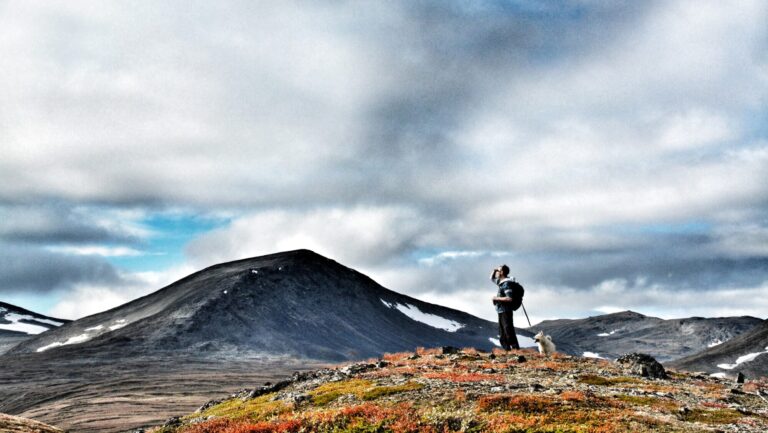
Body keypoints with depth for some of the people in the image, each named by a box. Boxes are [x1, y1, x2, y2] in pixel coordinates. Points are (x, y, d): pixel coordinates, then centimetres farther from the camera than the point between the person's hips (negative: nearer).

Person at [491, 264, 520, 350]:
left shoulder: (507, 284, -15)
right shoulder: (501, 282, 12)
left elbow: (509, 298, -25)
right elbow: (492, 278, 31)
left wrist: (497, 298, -15)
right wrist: (494, 270, 12)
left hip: (505, 312, -10)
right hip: (501, 312, 10)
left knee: (509, 334, -12)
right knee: (502, 337, 11)